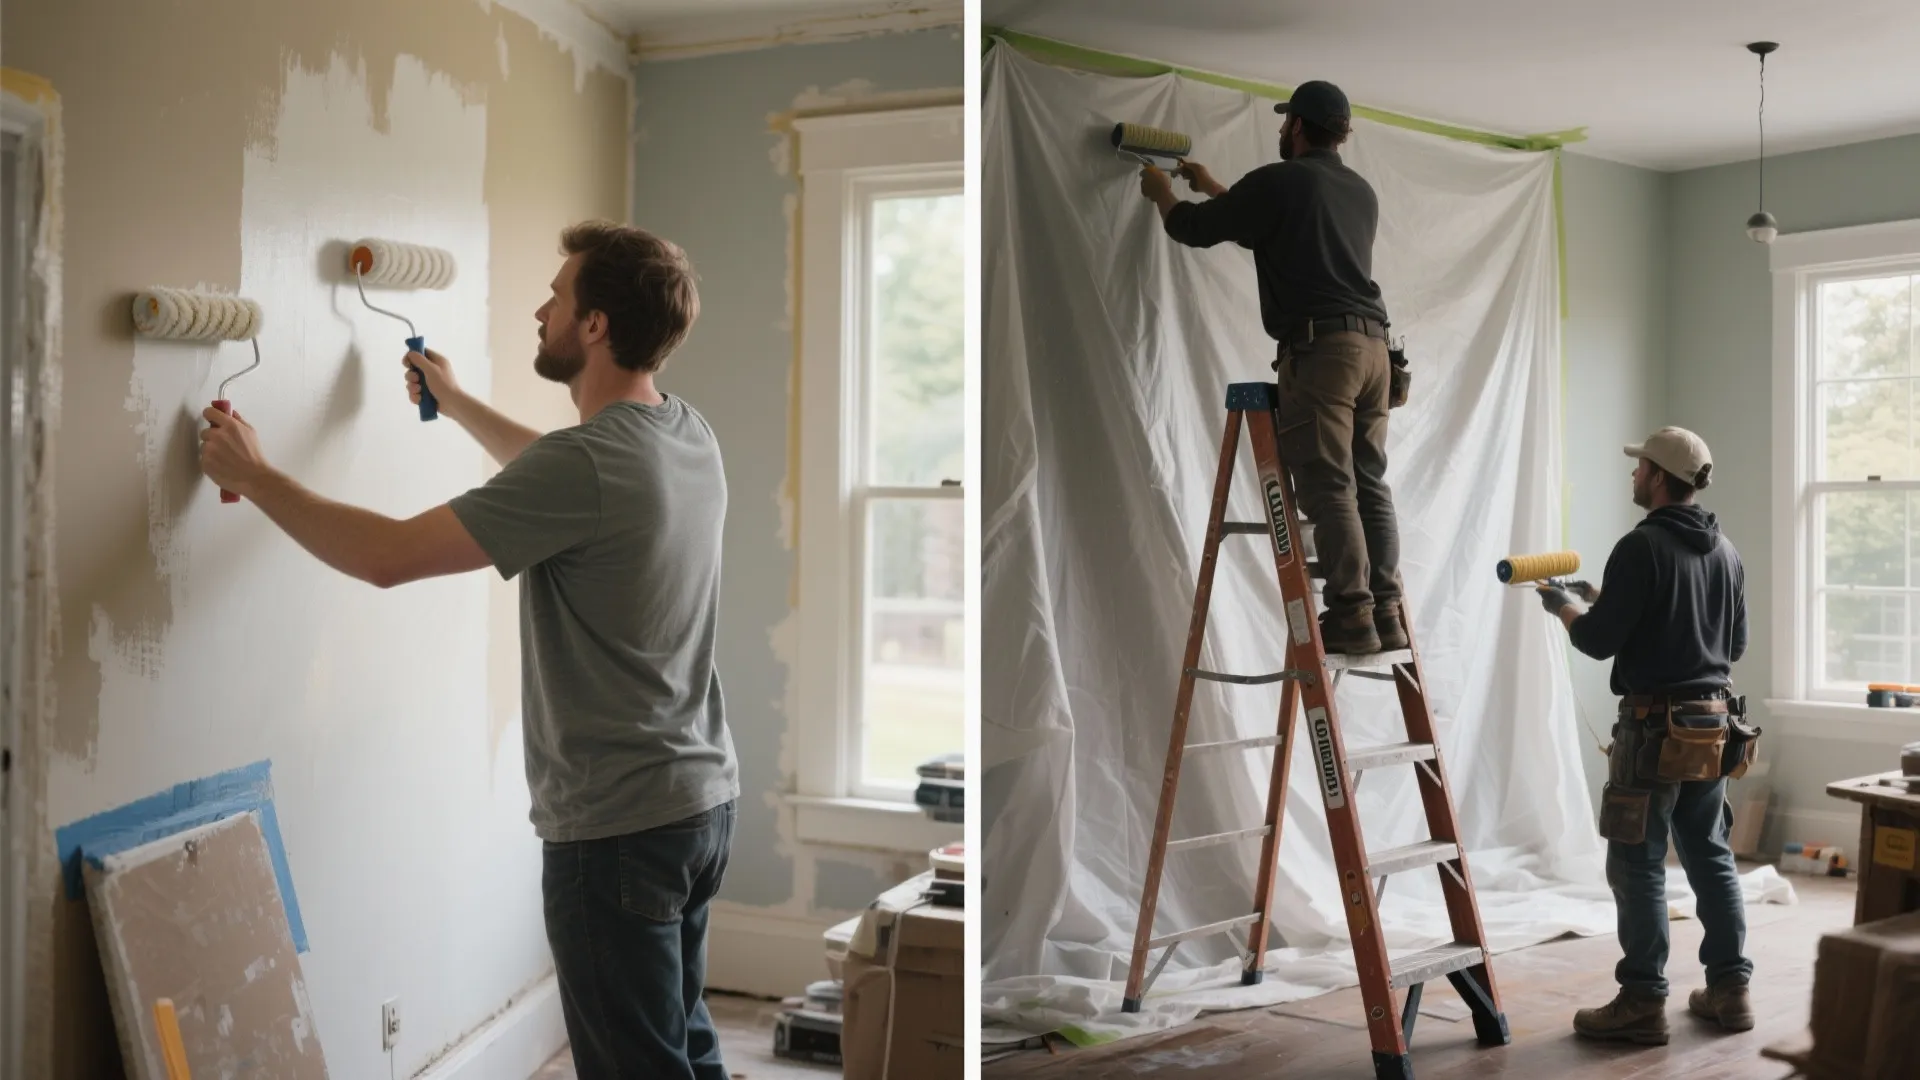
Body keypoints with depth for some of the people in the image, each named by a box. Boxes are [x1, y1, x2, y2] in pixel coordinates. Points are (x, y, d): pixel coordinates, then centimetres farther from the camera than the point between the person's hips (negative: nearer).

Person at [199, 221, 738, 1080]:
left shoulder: (587, 462, -23)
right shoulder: (690, 438, 4)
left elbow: (388, 557, -21)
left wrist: (252, 475, -7)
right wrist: (456, 403, 34)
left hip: (615, 826, -9)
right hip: (702, 800, 9)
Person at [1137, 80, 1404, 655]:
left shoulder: (1279, 181, 0)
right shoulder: (1361, 190, 23)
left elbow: (1195, 229, 7)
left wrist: (1162, 194, 29)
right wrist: (1212, 188, 48)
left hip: (1318, 348, -7)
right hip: (1372, 345, 7)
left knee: (1329, 489, -9)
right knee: (1370, 485, 6)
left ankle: (1352, 618, -11)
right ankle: (1387, 614, 5)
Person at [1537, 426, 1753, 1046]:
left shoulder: (1642, 547, -15)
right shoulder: (1725, 552, 10)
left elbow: (1599, 641, -16)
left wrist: (1565, 607, 6)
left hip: (1657, 727, -8)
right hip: (1713, 724, 8)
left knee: (1638, 865, -2)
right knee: (1712, 858, 15)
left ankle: (1643, 1002, 1)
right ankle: (1730, 989, 20)